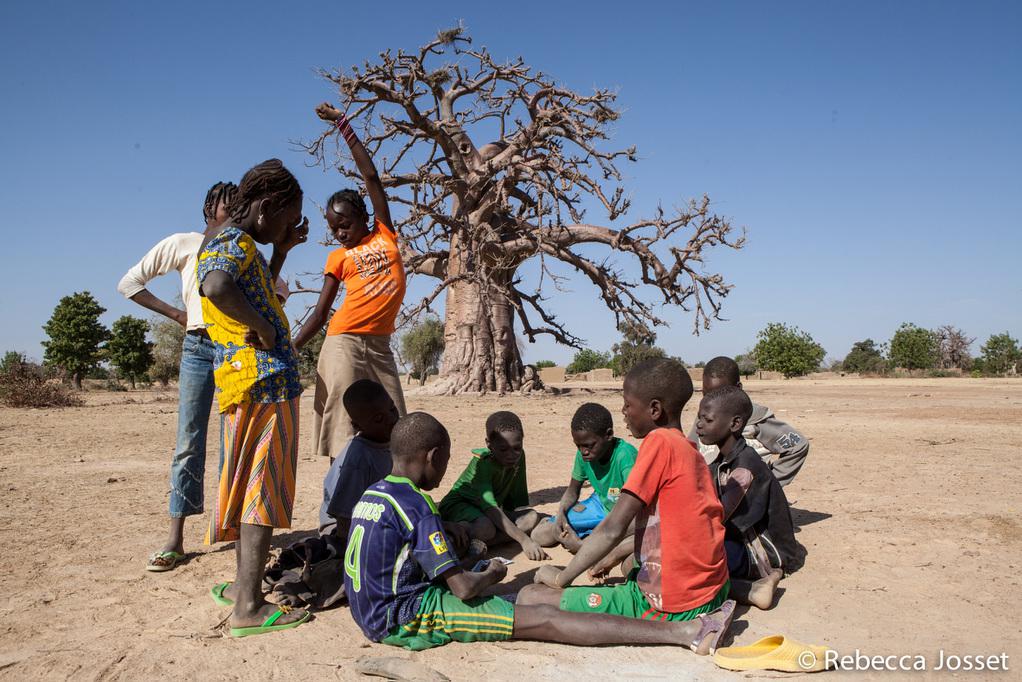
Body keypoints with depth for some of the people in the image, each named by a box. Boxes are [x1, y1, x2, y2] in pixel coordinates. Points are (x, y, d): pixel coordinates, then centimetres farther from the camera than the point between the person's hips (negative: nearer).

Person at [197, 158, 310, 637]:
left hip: (249, 381, 10)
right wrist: (262, 329, -22)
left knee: (252, 485, 16)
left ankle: (245, 585, 28)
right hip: (264, 379, -10)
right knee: (265, 487, -7)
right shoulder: (234, 240, -10)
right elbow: (216, 285, -34)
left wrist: (283, 248, 29)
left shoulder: (236, 241, 20)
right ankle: (248, 606, -3)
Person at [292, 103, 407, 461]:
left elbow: (371, 176, 11)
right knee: (345, 428, -6)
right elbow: (320, 314, 7)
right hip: (344, 343, -2)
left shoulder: (385, 234, 10)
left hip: (380, 346, 3)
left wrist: (342, 122, 15)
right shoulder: (338, 258, 8)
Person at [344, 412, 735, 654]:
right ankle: (688, 633, -14)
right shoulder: (417, 505, -20)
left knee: (530, 594, 5)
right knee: (543, 620, -14)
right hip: (404, 617, -9)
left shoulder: (372, 494, 8)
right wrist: (491, 574, 2)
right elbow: (465, 589, -19)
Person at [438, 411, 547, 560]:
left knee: (532, 517, -18)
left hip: (487, 511, 7)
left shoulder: (518, 456, -8)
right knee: (486, 528, -39)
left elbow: (519, 502, 1)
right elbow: (490, 508, -37)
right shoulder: (483, 463, -28)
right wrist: (524, 540, -42)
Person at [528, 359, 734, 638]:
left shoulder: (659, 441, -18)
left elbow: (613, 529, -19)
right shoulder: (691, 451, 8)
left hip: (671, 607, -9)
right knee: (632, 562, 41)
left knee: (529, 599, -13)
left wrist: (562, 577, -8)